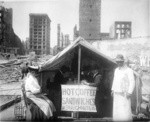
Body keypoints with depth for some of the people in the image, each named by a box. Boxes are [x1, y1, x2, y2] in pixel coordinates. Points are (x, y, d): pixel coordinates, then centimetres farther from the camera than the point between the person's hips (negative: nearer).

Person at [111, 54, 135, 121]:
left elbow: (132, 82, -13)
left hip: (124, 94, -6)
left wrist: (129, 92, -20)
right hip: (116, 93, 7)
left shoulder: (129, 70, -9)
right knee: (117, 110, 7)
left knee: (125, 111, -10)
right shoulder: (116, 70, 13)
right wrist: (113, 90, 16)